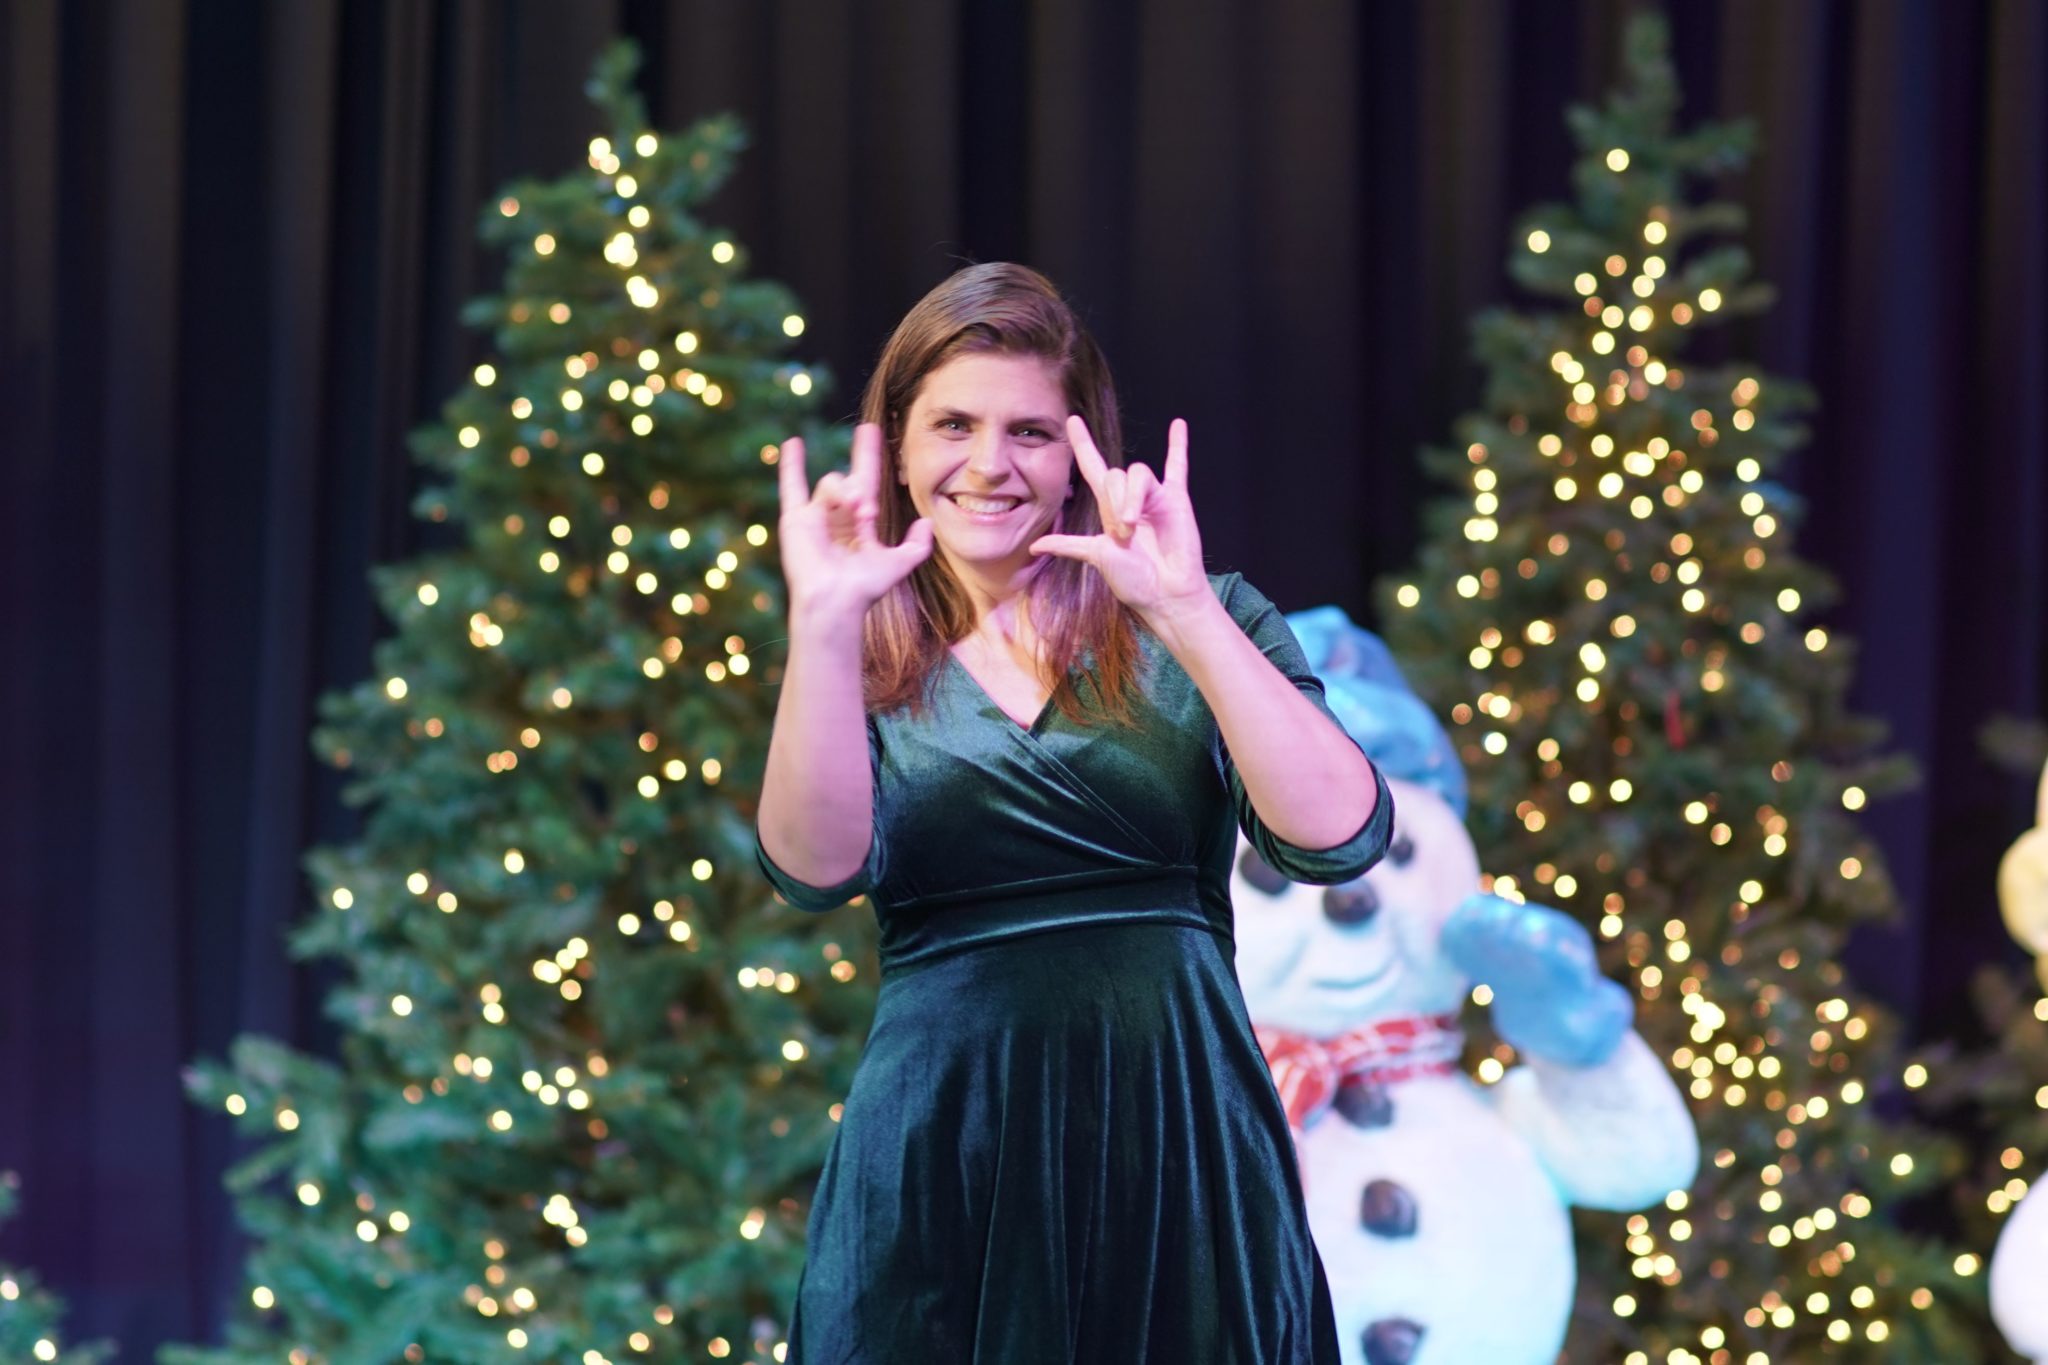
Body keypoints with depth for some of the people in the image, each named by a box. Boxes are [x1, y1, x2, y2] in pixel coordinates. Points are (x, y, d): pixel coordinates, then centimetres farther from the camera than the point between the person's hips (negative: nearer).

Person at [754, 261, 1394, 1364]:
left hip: (1179, 1148, 0)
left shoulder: (1194, 627, 3)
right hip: (941, 1159, 1)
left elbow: (1339, 838, -13)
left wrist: (1185, 611, -22)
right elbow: (819, 867, -13)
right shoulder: (871, 668, 7)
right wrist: (824, 625, -26)